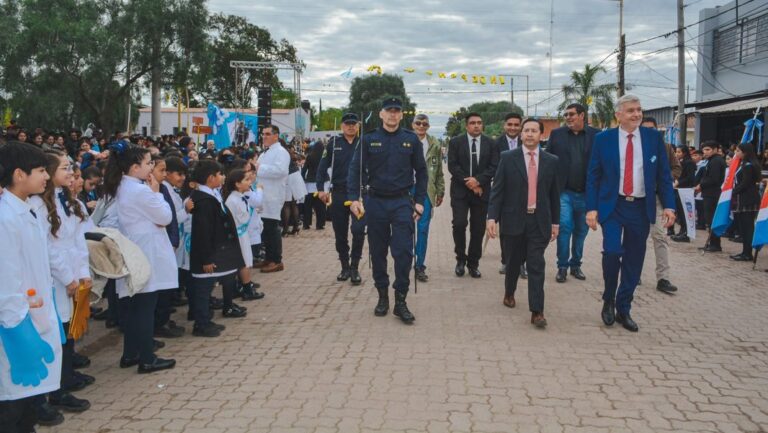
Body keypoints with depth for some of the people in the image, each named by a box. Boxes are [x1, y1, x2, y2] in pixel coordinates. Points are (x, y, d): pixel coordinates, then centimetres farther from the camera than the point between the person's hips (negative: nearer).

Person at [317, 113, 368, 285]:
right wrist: (320, 189, -4)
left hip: (359, 193, -2)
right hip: (338, 194, 2)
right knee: (340, 233, 9)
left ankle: (354, 267, 1)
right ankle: (345, 267, 25)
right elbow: (323, 166, 4)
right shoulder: (334, 142, 4)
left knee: (358, 229, -14)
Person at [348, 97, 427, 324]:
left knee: (404, 252, -7)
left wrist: (419, 200, 0)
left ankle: (400, 301, 2)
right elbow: (356, 169, 1)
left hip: (402, 202, -1)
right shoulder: (369, 140, 2)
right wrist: (354, 198, -8)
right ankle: (382, 296, 23)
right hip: (376, 202, 1)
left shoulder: (411, 140, 3)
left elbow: (421, 171, 7)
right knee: (378, 252, 9)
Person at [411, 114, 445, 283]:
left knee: (423, 229, 2)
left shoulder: (435, 145, 7)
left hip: (426, 191, 1)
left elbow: (439, 171, 11)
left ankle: (420, 266, 12)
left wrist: (440, 192, 9)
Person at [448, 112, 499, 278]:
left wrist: (478, 180, -15)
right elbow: (452, 166, -4)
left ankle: (473, 263, 16)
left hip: (481, 191, 2)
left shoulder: (491, 144, 6)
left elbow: (494, 167, -1)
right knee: (459, 224, -12)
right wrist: (468, 183, -12)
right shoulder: (455, 142, 3)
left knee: (478, 229, 3)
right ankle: (461, 258, 8)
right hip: (460, 191, -1)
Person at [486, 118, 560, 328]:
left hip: (539, 222, 0)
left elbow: (554, 193, 8)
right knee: (514, 261, 14)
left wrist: (555, 222, 8)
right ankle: (509, 293, 40)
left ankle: (537, 311, -2)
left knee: (536, 267, -4)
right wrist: (492, 217, -11)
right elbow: (497, 190, -3)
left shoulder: (551, 161, 4)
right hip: (514, 220, 0)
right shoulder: (508, 158, -1)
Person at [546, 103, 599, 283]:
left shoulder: (596, 135, 1)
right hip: (564, 191, -1)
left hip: (586, 193, 1)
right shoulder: (557, 134, 3)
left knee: (581, 231, 11)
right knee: (564, 227, -8)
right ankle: (562, 266, 4)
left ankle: (575, 265, 25)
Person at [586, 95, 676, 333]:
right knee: (612, 251, -18)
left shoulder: (654, 137, 4)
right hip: (612, 206, -2)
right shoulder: (603, 139, -1)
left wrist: (669, 205, -4)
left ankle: (623, 310, 21)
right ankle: (608, 300, 7)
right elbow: (593, 176, 0)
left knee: (634, 260, 7)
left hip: (641, 208, 2)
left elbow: (664, 174, 5)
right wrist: (591, 208, -7)